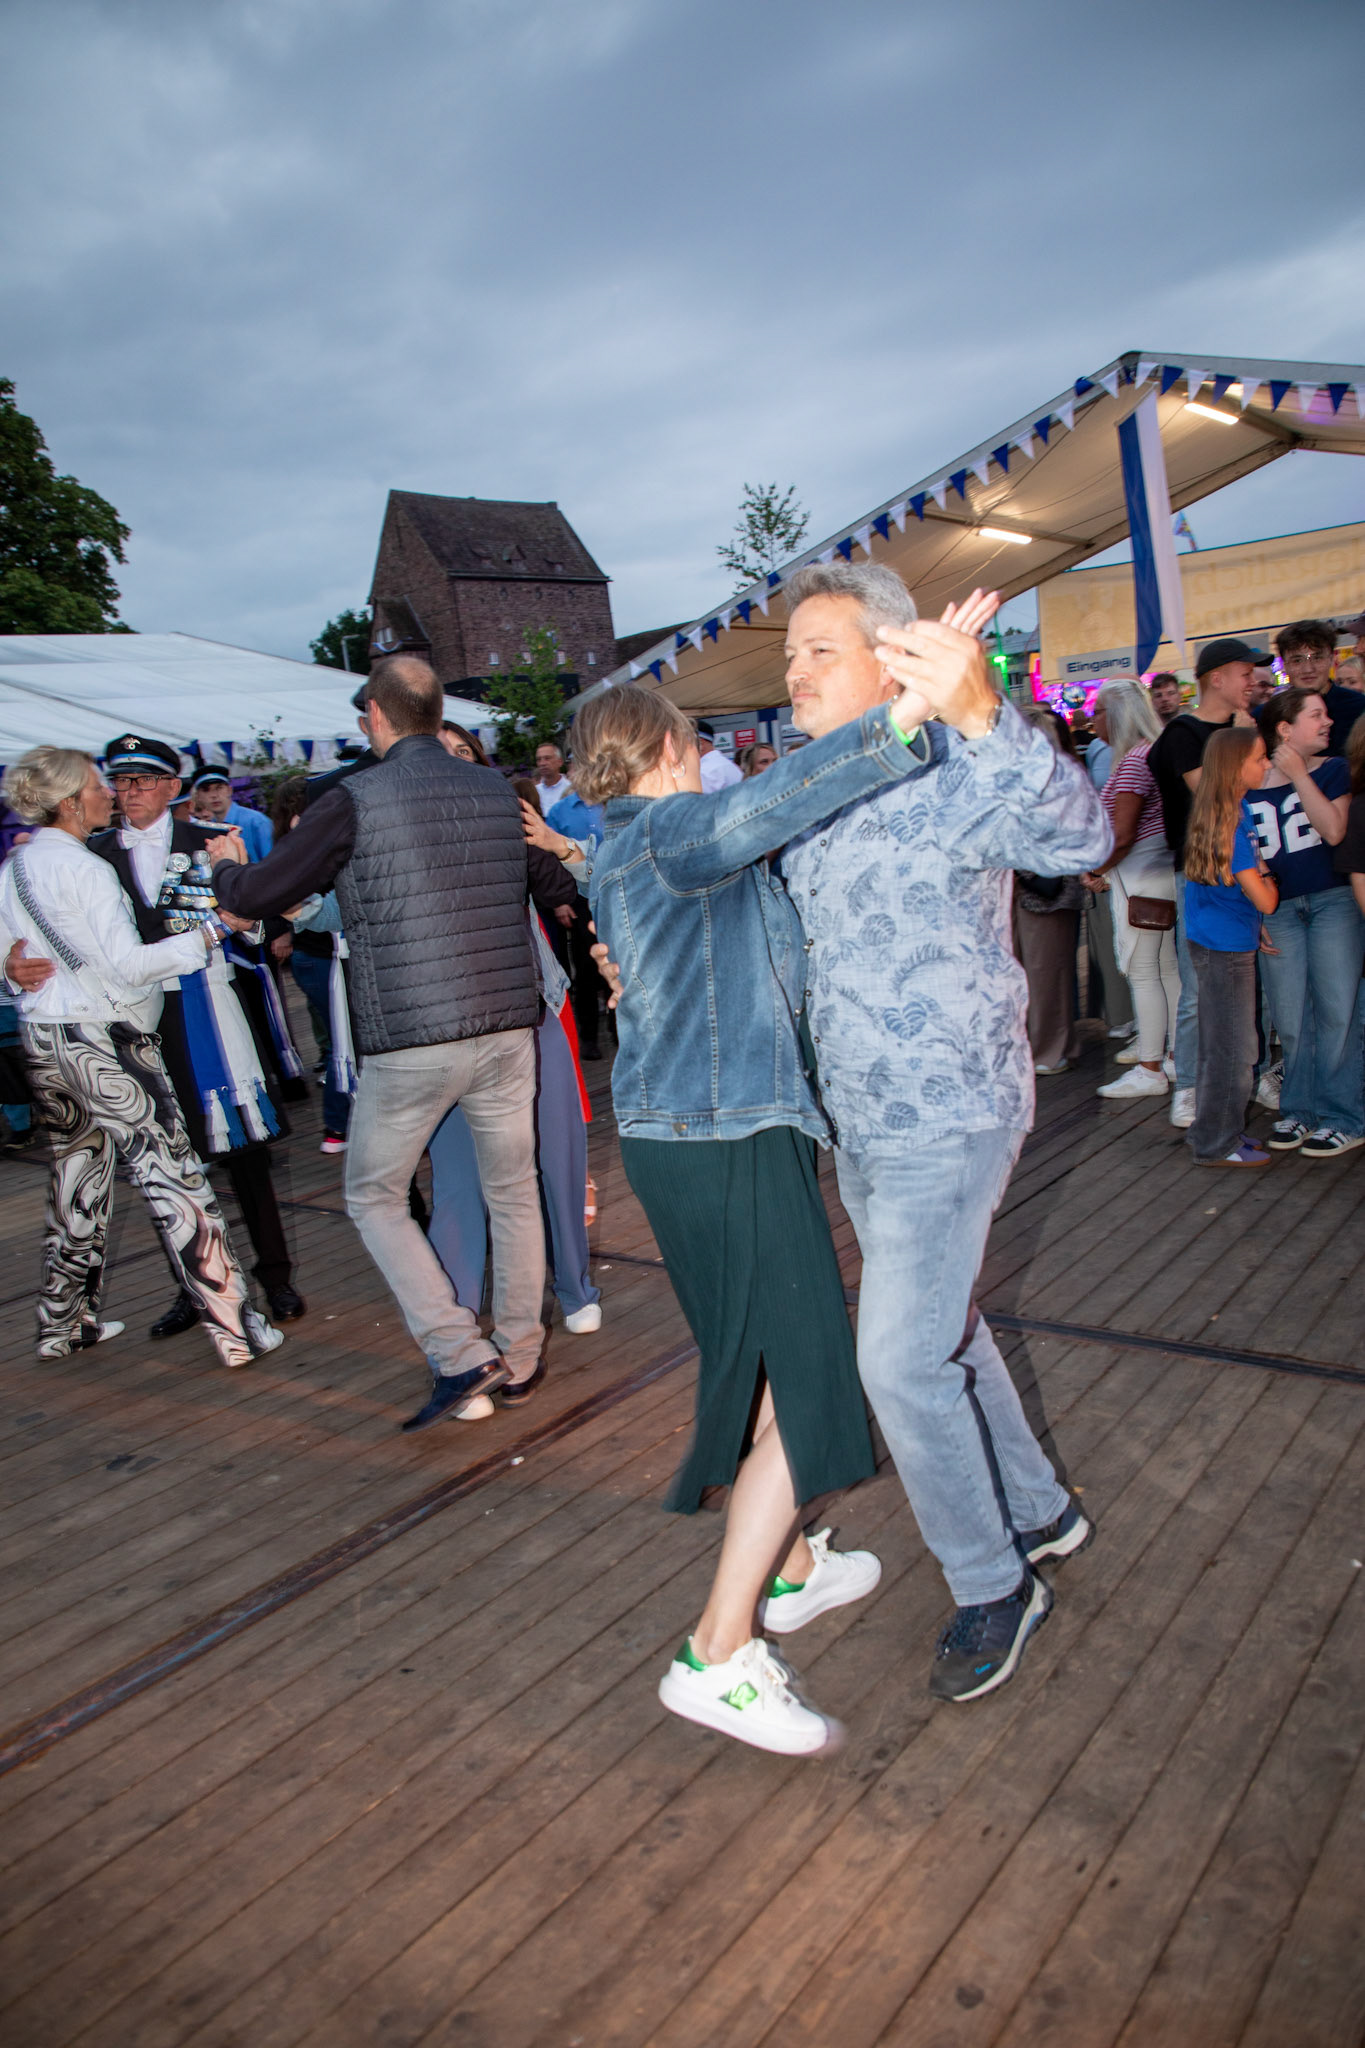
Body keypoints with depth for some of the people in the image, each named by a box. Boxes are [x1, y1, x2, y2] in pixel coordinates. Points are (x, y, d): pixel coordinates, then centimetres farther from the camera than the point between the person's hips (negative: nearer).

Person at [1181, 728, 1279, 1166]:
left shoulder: (1230, 810, 7)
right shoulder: (1231, 822, -21)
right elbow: (1264, 900, -19)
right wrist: (1269, 878, 0)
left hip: (1220, 944, 9)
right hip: (1227, 948, -9)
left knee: (1220, 1046, 17)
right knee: (1233, 1050, 1)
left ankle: (1215, 1133, 29)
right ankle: (1218, 1145, 11)